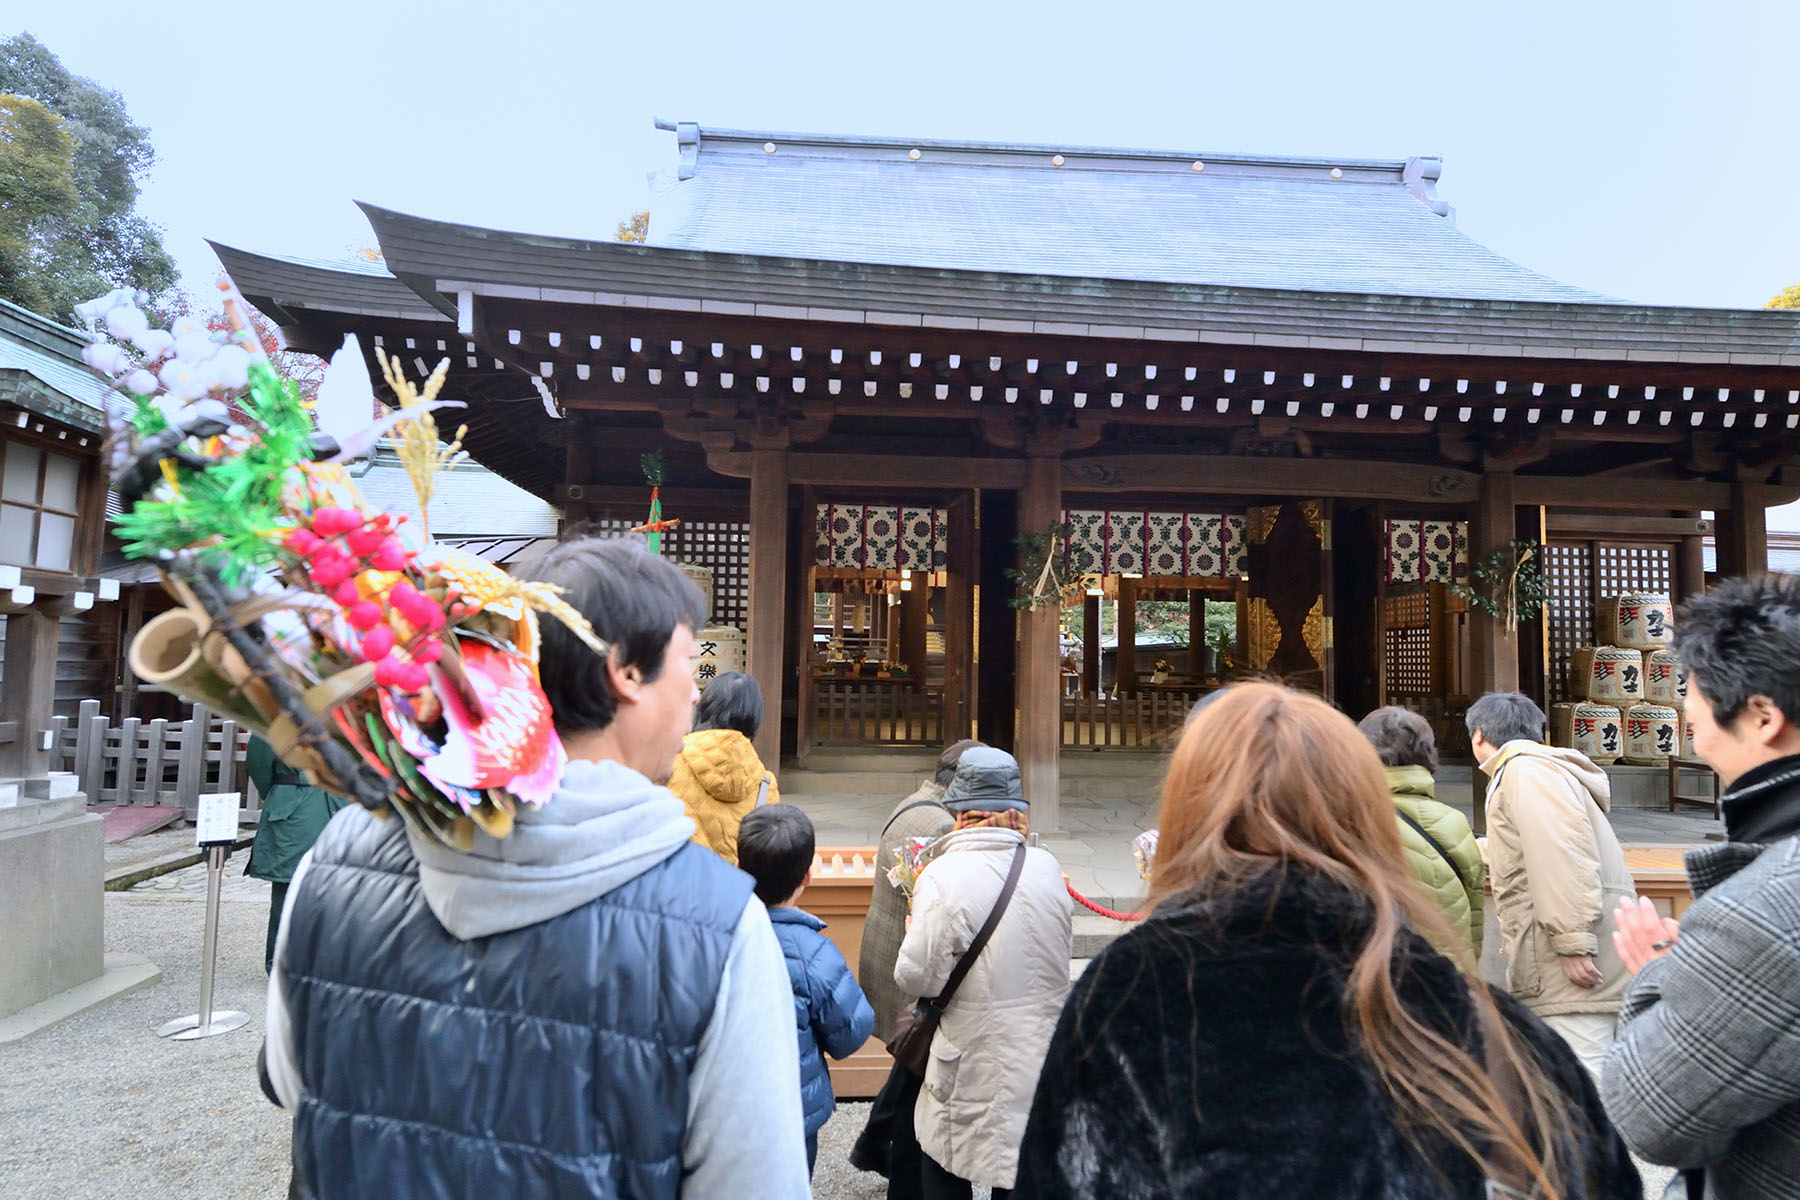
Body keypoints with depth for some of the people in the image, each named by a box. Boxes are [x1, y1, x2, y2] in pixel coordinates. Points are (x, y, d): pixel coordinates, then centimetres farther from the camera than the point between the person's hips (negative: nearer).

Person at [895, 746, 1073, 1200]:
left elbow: (917, 976, -18)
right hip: (1040, 1056, 4)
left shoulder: (943, 877, -20)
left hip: (972, 1068, -4)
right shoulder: (1047, 867, -6)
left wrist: (914, 933, -1)